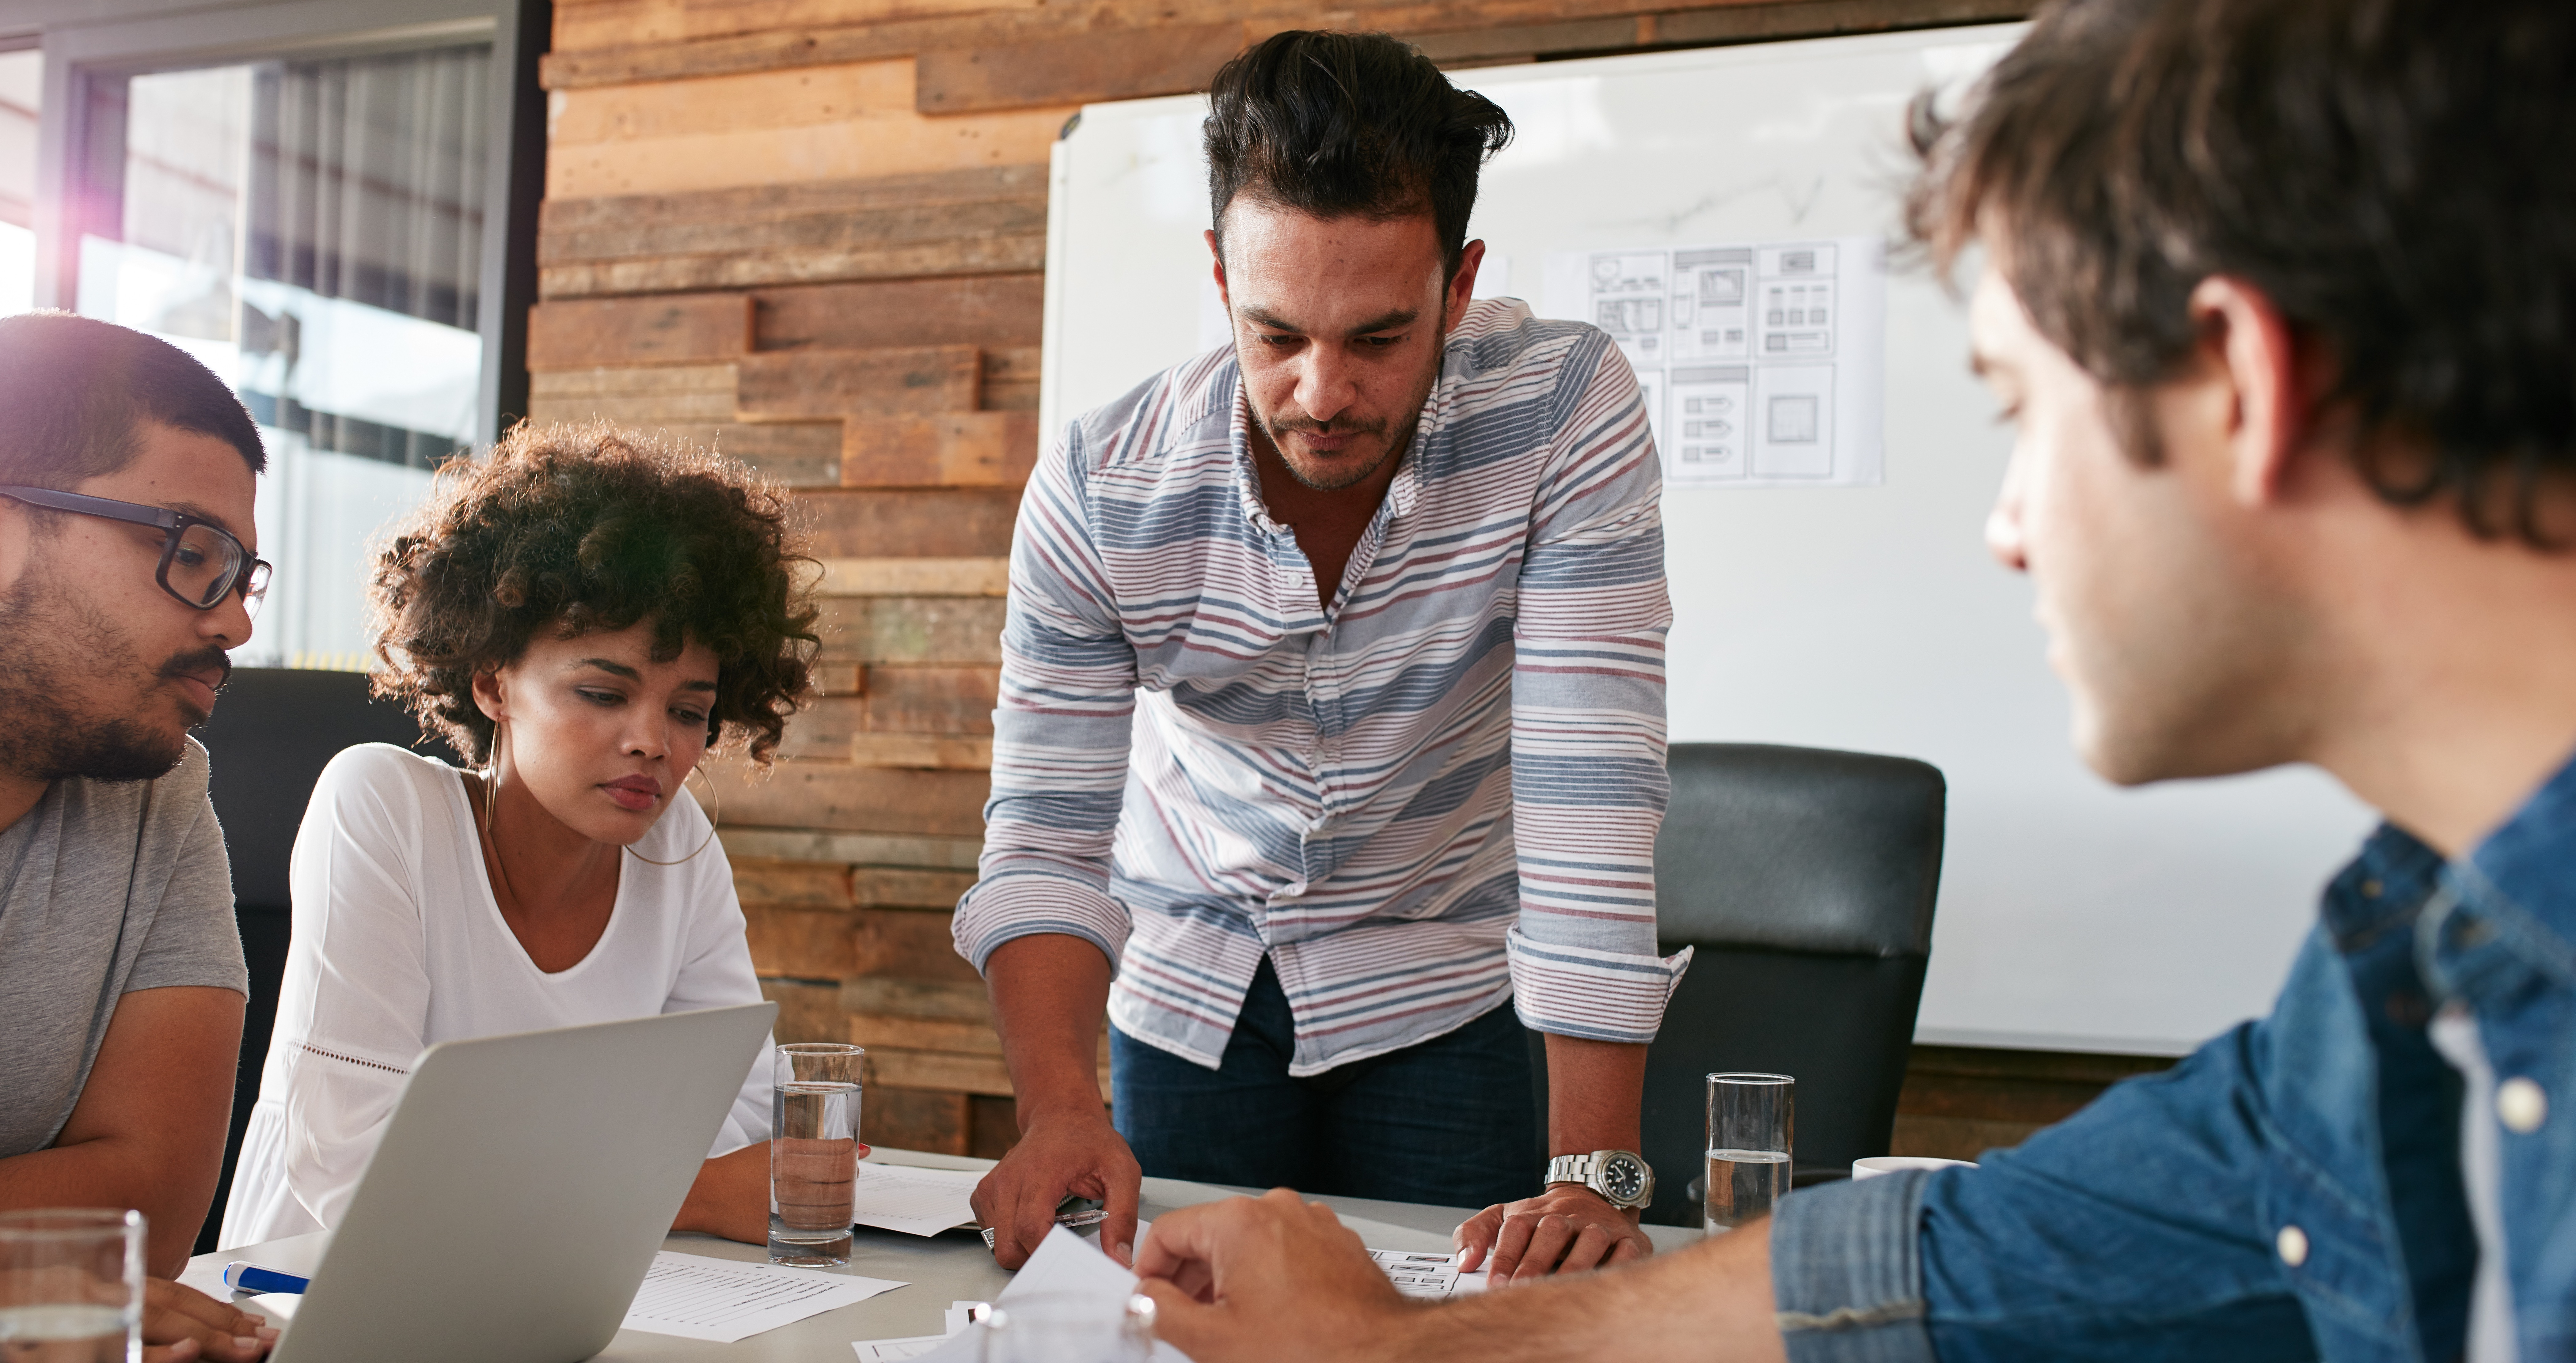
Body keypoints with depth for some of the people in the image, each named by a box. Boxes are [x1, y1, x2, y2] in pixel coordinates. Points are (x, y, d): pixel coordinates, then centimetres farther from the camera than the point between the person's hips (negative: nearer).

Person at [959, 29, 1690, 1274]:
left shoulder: (1566, 409, -26)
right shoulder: (1099, 484, -21)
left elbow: (1589, 788, -30)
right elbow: (1049, 837, -18)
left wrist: (1593, 1171, -35)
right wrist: (1058, 1108, -36)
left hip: (1444, 985, -1)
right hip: (1189, 986, 2)